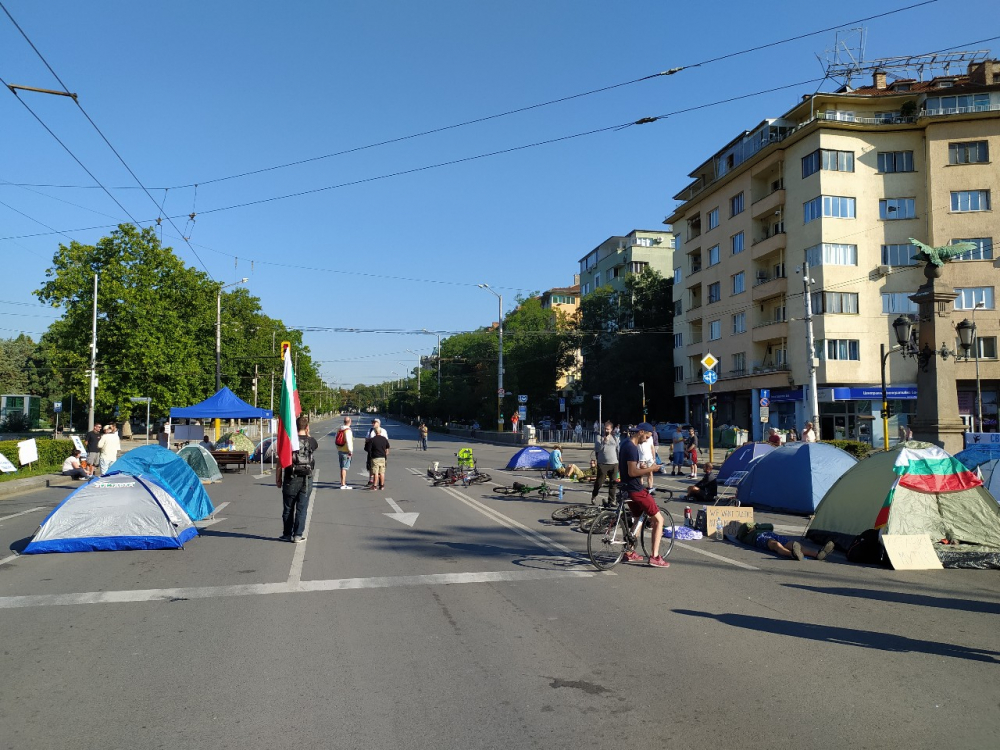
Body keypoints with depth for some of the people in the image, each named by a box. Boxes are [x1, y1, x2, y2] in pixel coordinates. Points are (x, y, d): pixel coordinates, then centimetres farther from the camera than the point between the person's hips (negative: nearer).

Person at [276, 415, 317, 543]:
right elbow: (316, 445, 25)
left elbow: (281, 462, -4)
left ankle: (287, 534, 19)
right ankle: (298, 535, 7)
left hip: (291, 480, -1)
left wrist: (278, 478, 5)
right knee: (302, 509, 7)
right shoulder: (311, 441, -2)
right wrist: (308, 434, 17)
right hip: (306, 480, 1)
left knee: (288, 509, 12)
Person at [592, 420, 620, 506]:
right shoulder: (599, 437, 3)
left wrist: (619, 461, 13)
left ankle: (611, 500, 10)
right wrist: (604, 441, -19)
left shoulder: (615, 438, 12)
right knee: (599, 482, -2)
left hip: (614, 464, 3)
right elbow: (597, 449, -8)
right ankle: (593, 497, 21)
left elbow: (618, 450, 18)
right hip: (602, 464, -3)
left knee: (613, 483, 2)